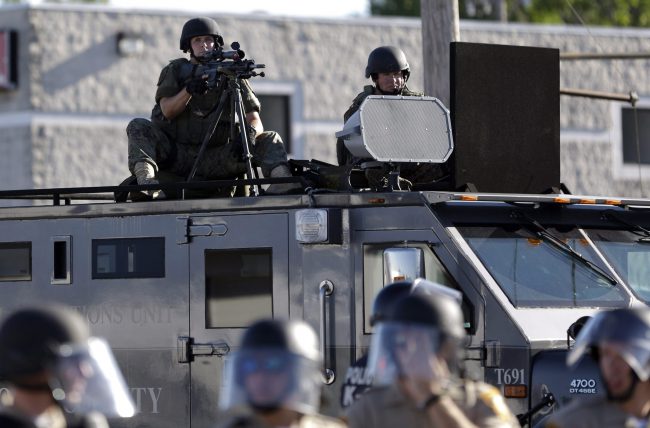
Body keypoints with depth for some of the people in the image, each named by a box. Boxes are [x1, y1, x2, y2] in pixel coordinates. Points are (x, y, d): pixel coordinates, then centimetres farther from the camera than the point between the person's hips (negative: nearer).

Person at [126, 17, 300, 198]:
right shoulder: (175, 70, 9)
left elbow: (255, 120, 0)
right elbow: (167, 111, -5)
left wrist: (250, 133, -25)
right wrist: (189, 90, -23)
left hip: (214, 161, 0)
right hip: (175, 154, 0)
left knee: (270, 139, -15)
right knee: (138, 127, -24)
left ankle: (281, 182, -46)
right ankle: (146, 179, -50)